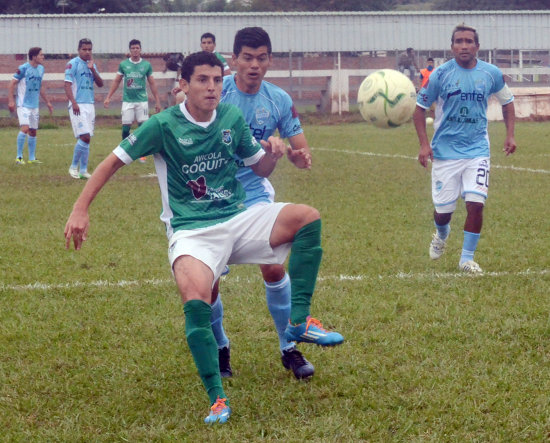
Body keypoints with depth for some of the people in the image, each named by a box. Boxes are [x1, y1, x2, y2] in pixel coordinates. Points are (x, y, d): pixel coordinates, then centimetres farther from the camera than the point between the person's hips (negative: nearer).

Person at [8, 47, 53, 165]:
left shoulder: (41, 69, 10)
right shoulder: (23, 69, -12)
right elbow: (12, 84, -10)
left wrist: (47, 102, 24)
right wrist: (11, 101, -18)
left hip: (35, 105, 7)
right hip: (23, 105, -7)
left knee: (33, 131, 10)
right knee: (25, 128, -19)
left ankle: (32, 158, 18)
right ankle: (19, 157, -10)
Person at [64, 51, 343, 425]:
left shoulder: (232, 118, 5)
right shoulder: (163, 125, -7)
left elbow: (261, 169, 17)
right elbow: (114, 161, 1)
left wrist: (274, 153, -7)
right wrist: (80, 210, -5)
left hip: (238, 221, 4)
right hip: (191, 232, -4)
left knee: (306, 217, -19)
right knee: (196, 300, -33)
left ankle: (299, 322, -13)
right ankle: (217, 400, -23)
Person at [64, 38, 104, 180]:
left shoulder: (92, 65, 16)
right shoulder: (73, 64, -4)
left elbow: (100, 84, 11)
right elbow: (67, 84, -10)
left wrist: (93, 69, -3)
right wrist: (74, 103, -20)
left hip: (90, 105, 7)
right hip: (78, 106, -7)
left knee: (87, 139, 5)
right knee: (85, 137, -15)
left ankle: (83, 170, 9)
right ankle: (73, 166, -2)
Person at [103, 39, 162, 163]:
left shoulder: (146, 65, 3)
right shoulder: (123, 64, 4)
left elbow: (152, 83, 9)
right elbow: (116, 81, 10)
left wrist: (157, 101, 6)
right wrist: (108, 97, 4)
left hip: (142, 100, 0)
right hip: (127, 100, 0)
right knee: (125, 127, -1)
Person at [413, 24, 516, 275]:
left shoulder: (491, 74, -1)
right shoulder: (440, 74, -8)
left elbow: (507, 102, 16)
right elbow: (420, 107, 0)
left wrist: (510, 135, 5)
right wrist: (424, 144, -10)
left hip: (477, 150, 1)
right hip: (445, 151, -1)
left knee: (476, 204, -13)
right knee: (443, 209, 4)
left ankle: (467, 258, 6)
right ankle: (441, 235, 41)